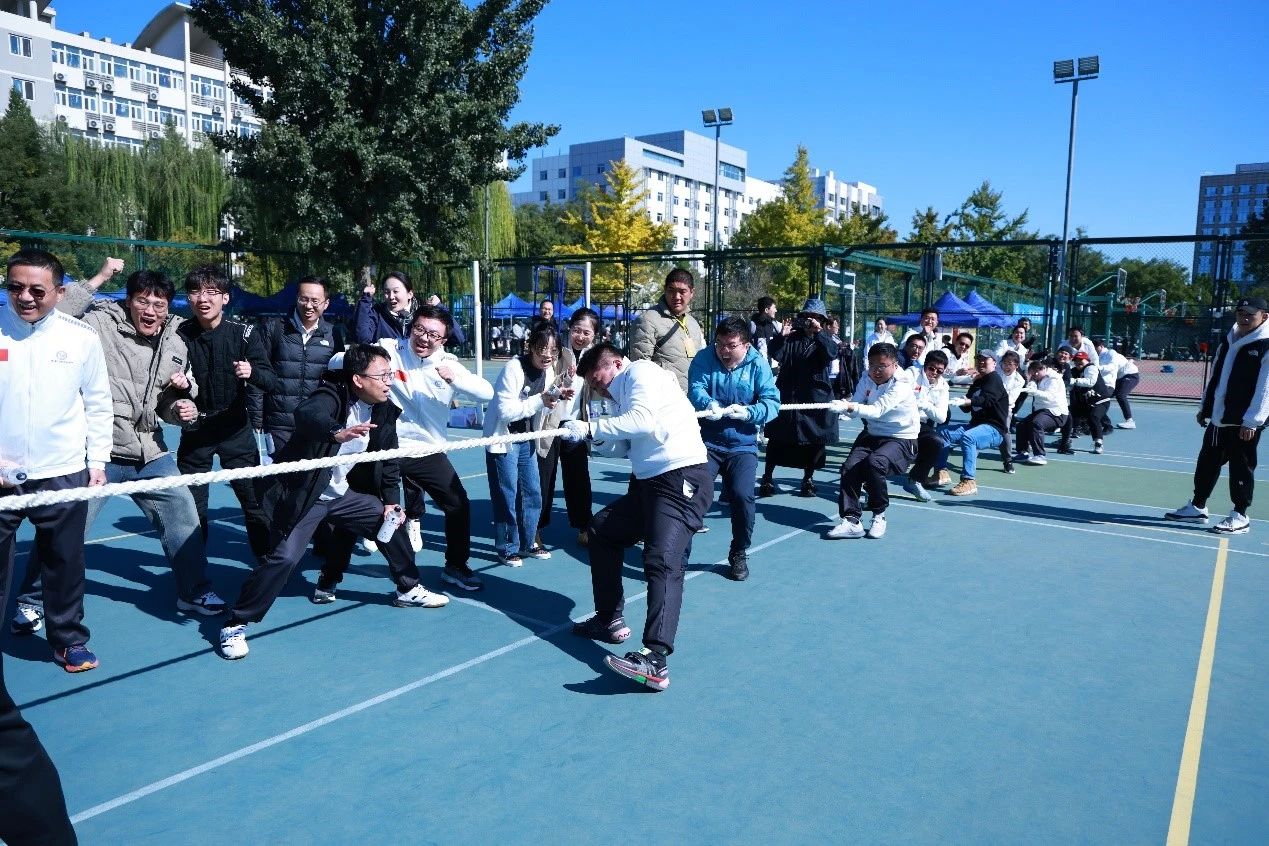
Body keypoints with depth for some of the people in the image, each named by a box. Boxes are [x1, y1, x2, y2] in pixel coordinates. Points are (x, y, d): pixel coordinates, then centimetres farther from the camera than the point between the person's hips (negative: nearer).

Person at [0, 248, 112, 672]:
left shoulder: (82, 336, -2)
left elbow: (99, 403, 6)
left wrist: (97, 460, 5)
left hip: (63, 474, 1)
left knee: (65, 565, 13)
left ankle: (69, 640, 30)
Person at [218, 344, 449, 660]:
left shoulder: (385, 412, -1)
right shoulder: (331, 397, -23)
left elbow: (388, 461, 10)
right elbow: (305, 414, -47)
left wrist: (391, 500, 2)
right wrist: (337, 433, -67)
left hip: (342, 494, 7)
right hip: (302, 495, -7)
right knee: (284, 556, -19)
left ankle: (409, 590, 31)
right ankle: (235, 625, -2)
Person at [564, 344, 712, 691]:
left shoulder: (640, 372, -4)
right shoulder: (624, 395, 24)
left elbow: (642, 421, -22)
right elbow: (625, 444, 14)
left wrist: (590, 428, -17)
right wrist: (589, 436, 0)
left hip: (682, 479, -11)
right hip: (649, 481, 11)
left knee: (661, 562, -23)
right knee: (601, 530, 17)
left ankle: (655, 661, -32)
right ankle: (610, 620, 25)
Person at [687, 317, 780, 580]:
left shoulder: (758, 364, 0)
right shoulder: (704, 358, -1)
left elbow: (772, 402, -8)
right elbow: (696, 388, -18)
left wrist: (748, 412, -26)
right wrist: (709, 405, -40)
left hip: (742, 445, 0)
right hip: (705, 442, 0)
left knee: (742, 495, -13)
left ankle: (739, 555, 11)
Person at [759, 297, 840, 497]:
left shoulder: (823, 340, 4)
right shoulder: (792, 337, 5)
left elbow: (832, 353, -18)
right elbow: (775, 355, -7)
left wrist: (818, 332, -29)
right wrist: (781, 336, -22)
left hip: (815, 398, 0)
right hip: (787, 396, 0)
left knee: (814, 441, 6)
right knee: (777, 438, 2)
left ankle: (807, 479, 20)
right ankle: (767, 478, 9)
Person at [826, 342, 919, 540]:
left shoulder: (901, 385, -20)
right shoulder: (867, 377, 0)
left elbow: (877, 410, -32)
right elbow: (857, 403, -9)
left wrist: (850, 407, -47)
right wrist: (844, 407, -34)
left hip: (901, 439, -6)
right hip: (872, 434, 6)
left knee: (875, 462, -33)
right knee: (849, 466, -19)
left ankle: (879, 516, -10)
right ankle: (851, 521, -14)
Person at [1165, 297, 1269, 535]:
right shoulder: (1228, 341, 12)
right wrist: (1205, 407, 17)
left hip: (1245, 422, -7)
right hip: (1218, 417, 7)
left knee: (1241, 466, 1)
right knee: (1207, 461, 14)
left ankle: (1240, 517, 11)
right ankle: (1197, 507, 25)